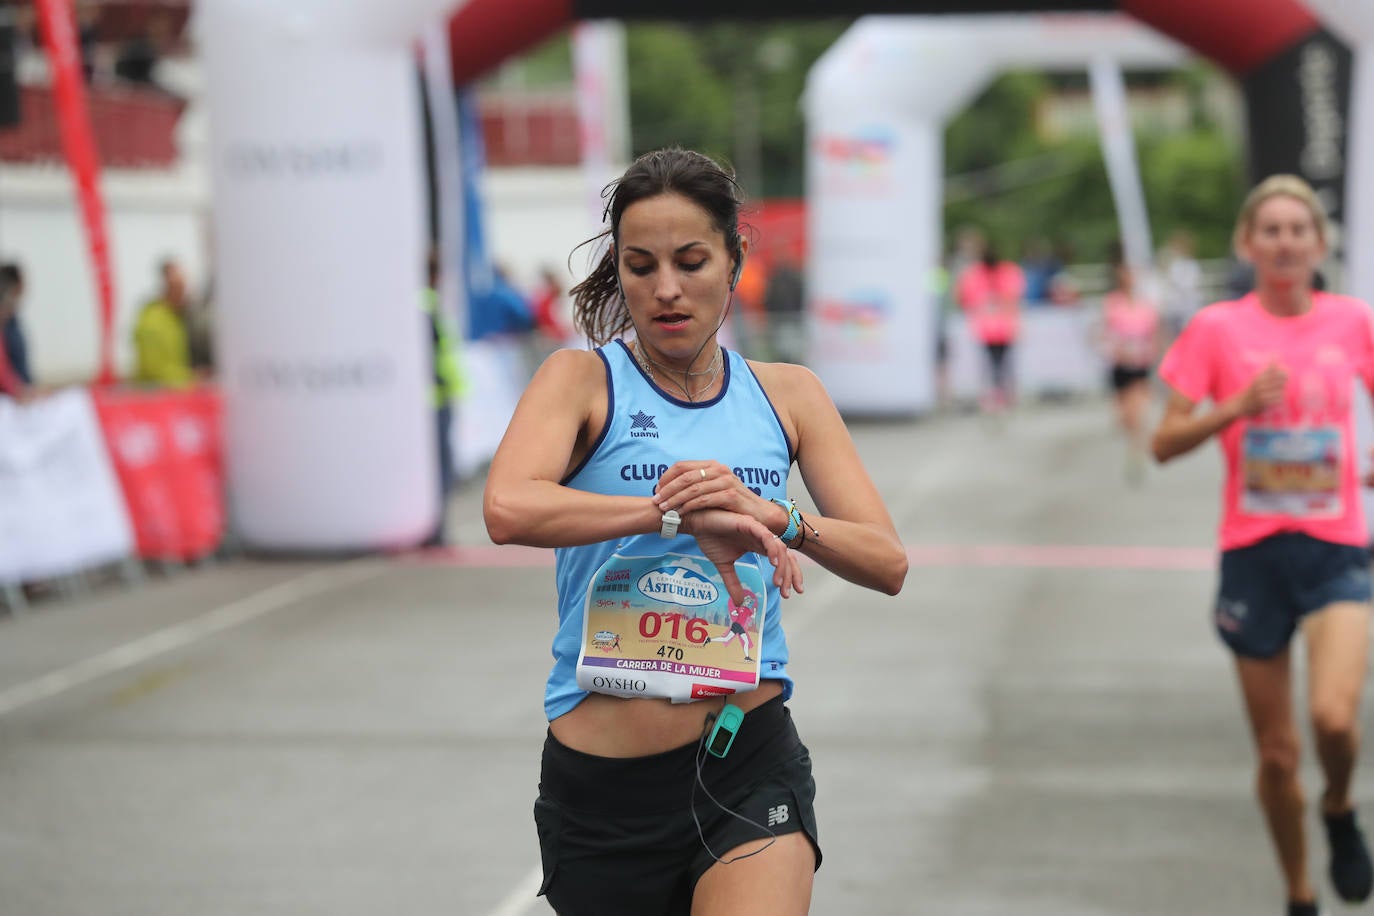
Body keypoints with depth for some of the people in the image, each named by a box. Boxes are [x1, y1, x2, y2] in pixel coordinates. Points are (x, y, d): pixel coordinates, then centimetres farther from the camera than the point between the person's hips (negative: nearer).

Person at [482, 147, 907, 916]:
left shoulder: (787, 393, 10)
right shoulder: (585, 378, -1)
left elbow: (887, 563, 2)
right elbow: (508, 508, -22)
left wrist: (770, 515, -16)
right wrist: (680, 513, -26)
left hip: (751, 762, 1)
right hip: (603, 785, -1)